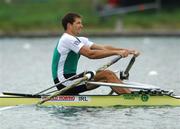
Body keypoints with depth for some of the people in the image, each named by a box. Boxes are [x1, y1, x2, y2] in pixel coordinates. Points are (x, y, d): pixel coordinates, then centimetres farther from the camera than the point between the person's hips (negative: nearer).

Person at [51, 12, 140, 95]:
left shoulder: (79, 40, 17)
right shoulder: (67, 39, -14)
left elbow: (103, 48, 7)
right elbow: (90, 54, -24)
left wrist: (125, 51, -5)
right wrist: (117, 52, -24)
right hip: (64, 82, -10)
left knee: (107, 75, 1)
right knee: (107, 75, -15)